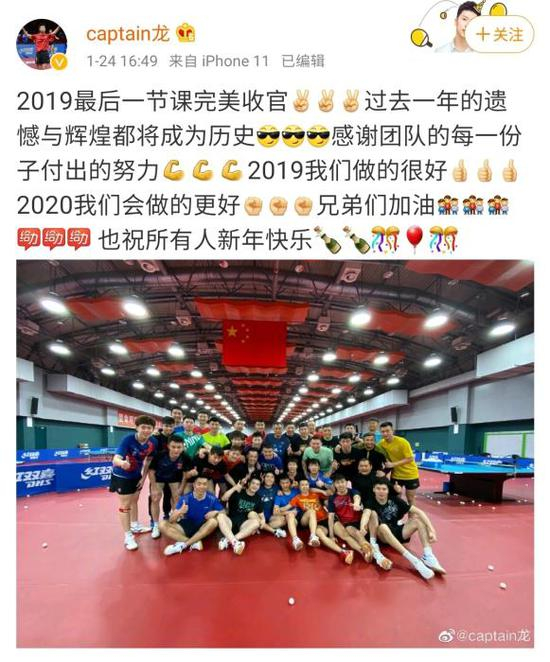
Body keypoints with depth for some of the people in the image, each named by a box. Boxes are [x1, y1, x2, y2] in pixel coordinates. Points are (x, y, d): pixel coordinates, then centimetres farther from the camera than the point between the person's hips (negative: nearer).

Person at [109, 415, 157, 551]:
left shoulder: (152, 443, -18)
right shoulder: (127, 439, -33)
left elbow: (148, 460, -1)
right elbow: (116, 459, -43)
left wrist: (144, 477, 0)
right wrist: (122, 463, -65)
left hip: (137, 475, 6)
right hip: (122, 476, -6)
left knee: (134, 501, 23)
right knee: (125, 505, 0)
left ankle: (135, 526, 42)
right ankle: (128, 536, 11)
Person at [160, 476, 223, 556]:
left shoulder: (212, 499, -12)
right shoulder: (185, 498, -13)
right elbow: (171, 520, -15)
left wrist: (216, 512, -25)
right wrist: (179, 512, -38)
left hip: (203, 529, -1)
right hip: (187, 528, 1)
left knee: (213, 521, -32)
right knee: (163, 525, -20)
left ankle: (183, 544, -26)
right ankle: (194, 543, -27)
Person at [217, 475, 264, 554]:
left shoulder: (257, 498, 10)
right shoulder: (238, 492, 1)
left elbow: (261, 514, 15)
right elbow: (224, 498, -14)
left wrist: (262, 520, -8)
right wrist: (236, 487, -21)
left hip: (243, 524, 2)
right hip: (231, 521, -1)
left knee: (256, 522, -31)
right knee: (220, 516, -32)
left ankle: (227, 540, -39)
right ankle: (234, 542, -49)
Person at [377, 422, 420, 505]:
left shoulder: (402, 442, -24)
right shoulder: (382, 443, -9)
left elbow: (410, 459, -24)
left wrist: (393, 464, -28)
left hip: (410, 474, -4)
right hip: (396, 475, 4)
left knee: (410, 500, 7)